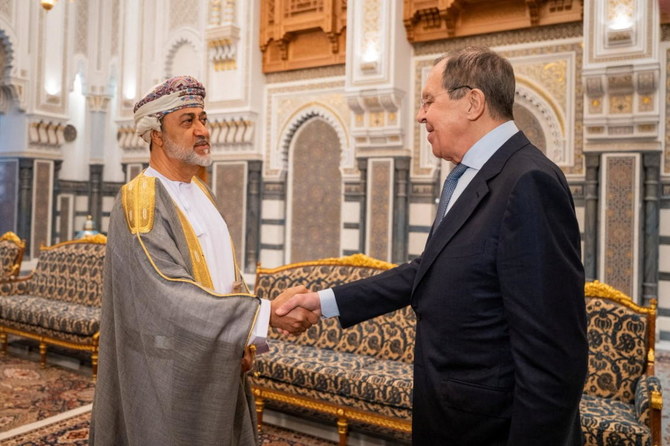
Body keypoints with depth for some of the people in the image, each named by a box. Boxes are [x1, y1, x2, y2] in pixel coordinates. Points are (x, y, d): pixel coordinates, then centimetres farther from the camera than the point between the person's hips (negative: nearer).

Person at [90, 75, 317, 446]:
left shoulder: (200, 193, 8)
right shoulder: (140, 203, -17)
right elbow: (172, 296, -27)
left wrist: (244, 338, -4)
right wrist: (267, 313, -29)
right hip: (171, 374, -7)